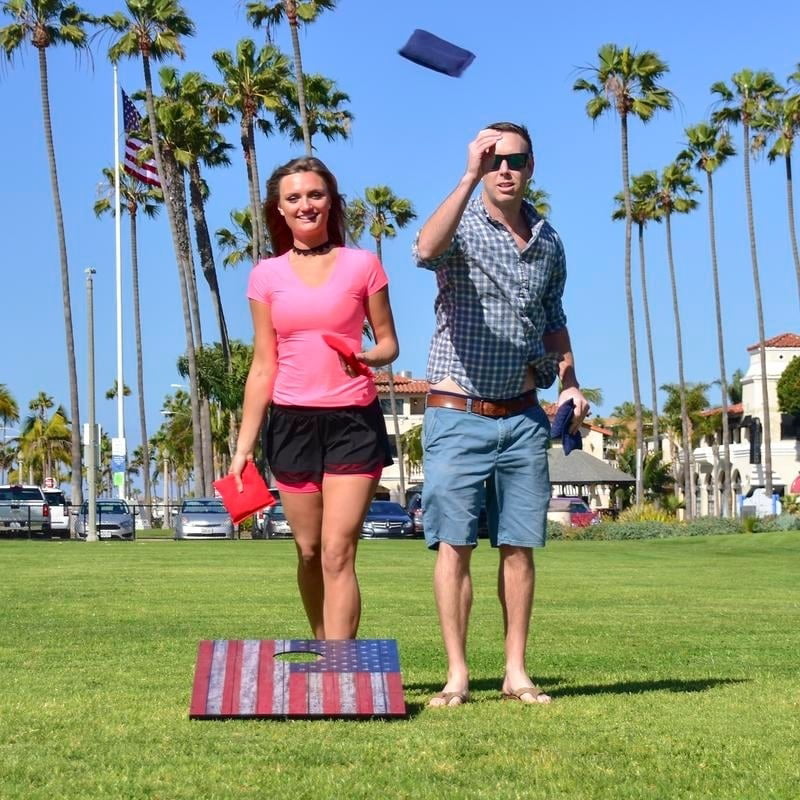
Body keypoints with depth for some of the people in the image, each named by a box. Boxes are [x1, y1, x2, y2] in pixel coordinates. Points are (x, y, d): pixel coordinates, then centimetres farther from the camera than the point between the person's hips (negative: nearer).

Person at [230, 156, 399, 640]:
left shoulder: (362, 265, 2)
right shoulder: (266, 276, 7)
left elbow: (389, 344, 7)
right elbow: (263, 366, 8)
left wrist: (367, 357, -18)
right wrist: (244, 445, 4)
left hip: (353, 421, -2)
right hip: (292, 422, 3)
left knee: (338, 554, -10)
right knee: (309, 552, 9)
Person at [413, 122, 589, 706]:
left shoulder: (548, 241, 11)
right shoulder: (462, 225, -5)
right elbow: (427, 250, -30)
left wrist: (570, 381, 11)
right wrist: (470, 176, -37)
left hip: (523, 417, 4)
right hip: (458, 414, -4)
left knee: (519, 545, 6)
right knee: (454, 544, -3)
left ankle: (517, 672, 13)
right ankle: (457, 675, 4)